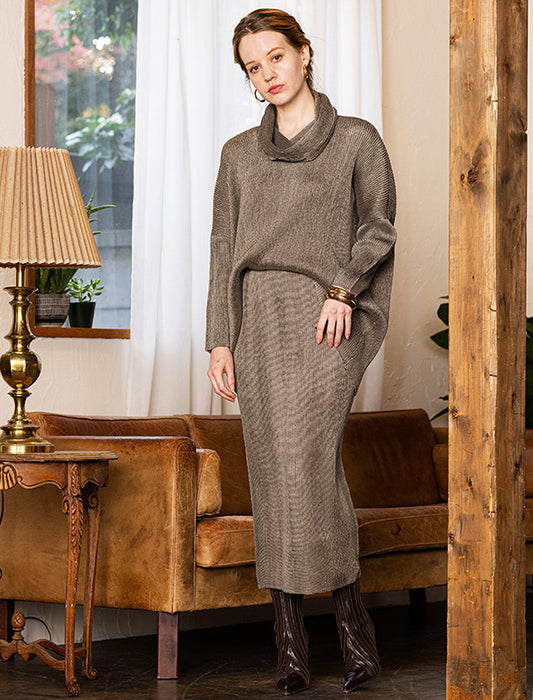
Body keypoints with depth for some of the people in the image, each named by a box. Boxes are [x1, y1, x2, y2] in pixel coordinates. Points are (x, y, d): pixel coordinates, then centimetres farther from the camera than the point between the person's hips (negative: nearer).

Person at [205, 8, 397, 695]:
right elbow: (223, 249, 14)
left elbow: (379, 227, 6)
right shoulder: (239, 153, 17)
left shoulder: (356, 139, 8)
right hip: (260, 316, 3)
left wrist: (343, 287, -10)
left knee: (306, 452, -20)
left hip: (329, 315, -3)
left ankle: (350, 614, -9)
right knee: (272, 466, -3)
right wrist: (220, 340, 6)